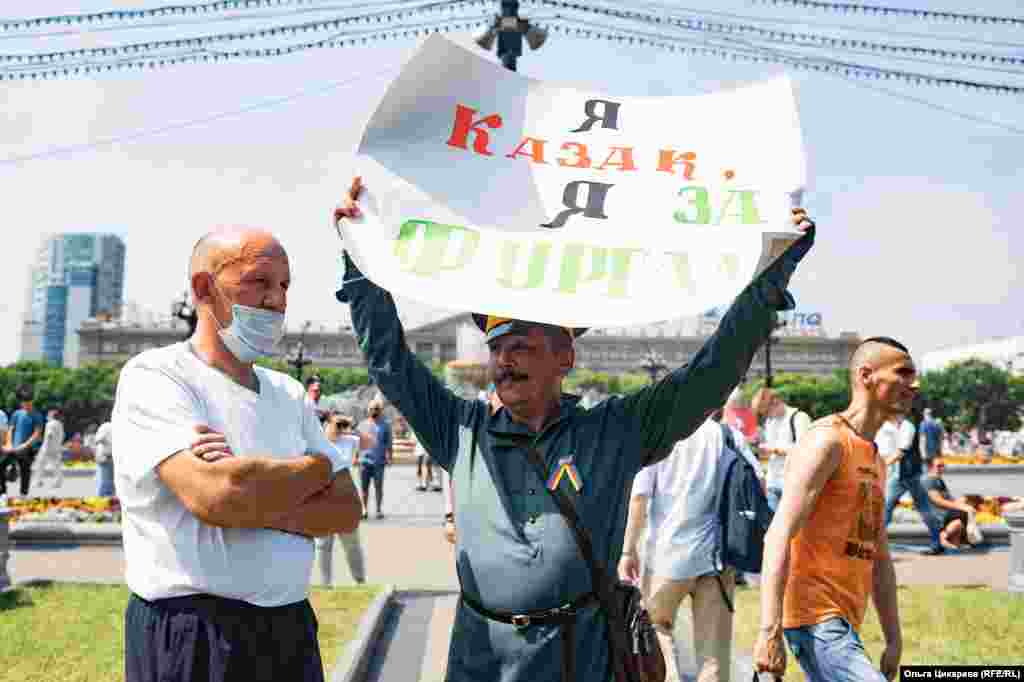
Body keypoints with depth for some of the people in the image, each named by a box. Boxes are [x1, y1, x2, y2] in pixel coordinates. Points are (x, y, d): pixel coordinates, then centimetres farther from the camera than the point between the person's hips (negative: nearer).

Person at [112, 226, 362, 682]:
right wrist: (317, 468, -9)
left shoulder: (288, 393, 7)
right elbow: (215, 495, -27)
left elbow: (346, 510, 1)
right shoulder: (154, 376, -12)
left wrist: (251, 505, -17)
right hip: (191, 639, -6)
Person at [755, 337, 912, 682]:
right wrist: (770, 631, -25)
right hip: (818, 618, -9)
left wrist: (894, 640, 18)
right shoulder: (827, 440, -10)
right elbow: (779, 536, -19)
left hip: (843, 621, 9)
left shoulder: (876, 461, 18)